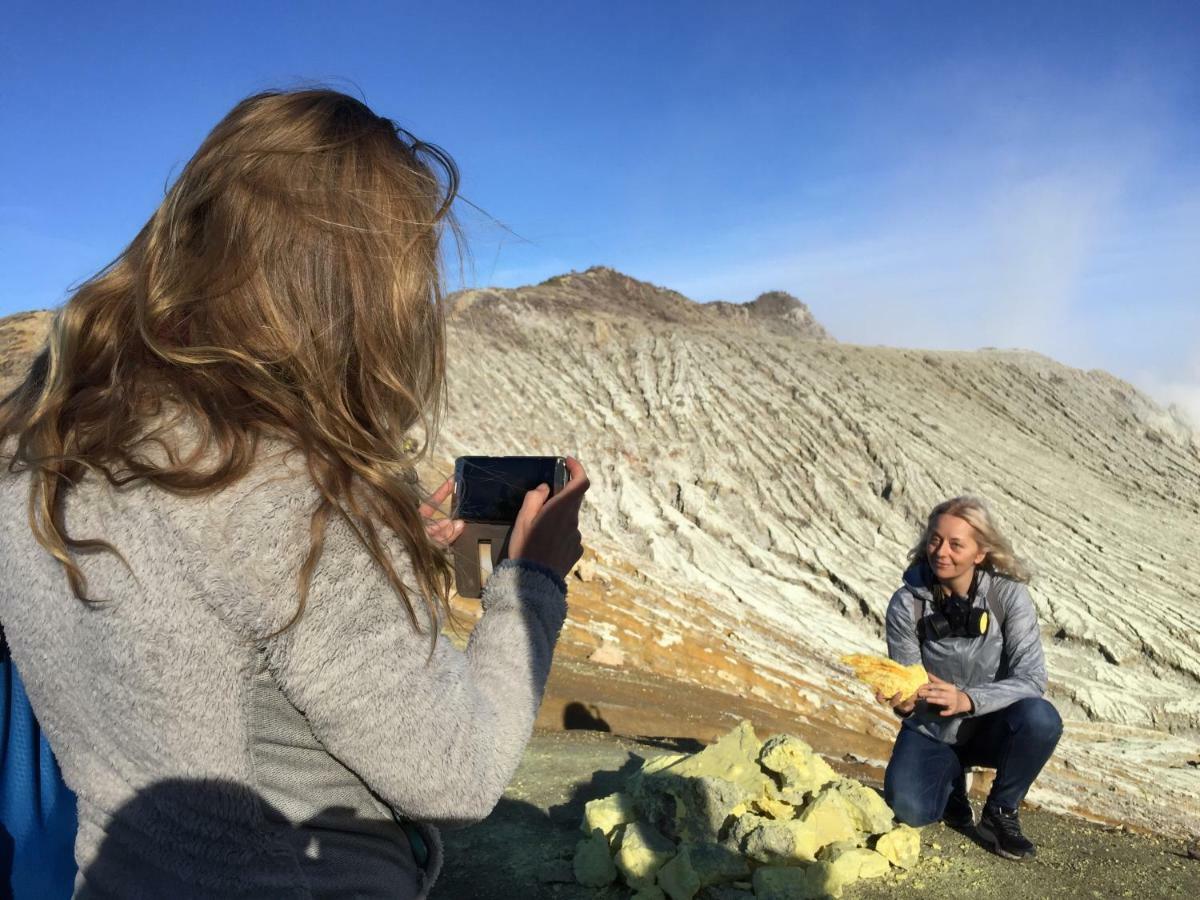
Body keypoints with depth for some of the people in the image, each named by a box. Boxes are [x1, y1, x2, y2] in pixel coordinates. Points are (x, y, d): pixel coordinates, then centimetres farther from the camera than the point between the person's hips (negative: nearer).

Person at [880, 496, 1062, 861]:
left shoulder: (1008, 595, -17)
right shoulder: (907, 603, -15)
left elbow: (1031, 678, -23)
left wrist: (968, 699, -39)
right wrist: (904, 702, -36)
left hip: (991, 725, 0)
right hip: (931, 731, 0)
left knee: (1040, 718, -33)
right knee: (910, 810, -23)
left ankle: (1000, 813, -4)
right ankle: (952, 778, 16)